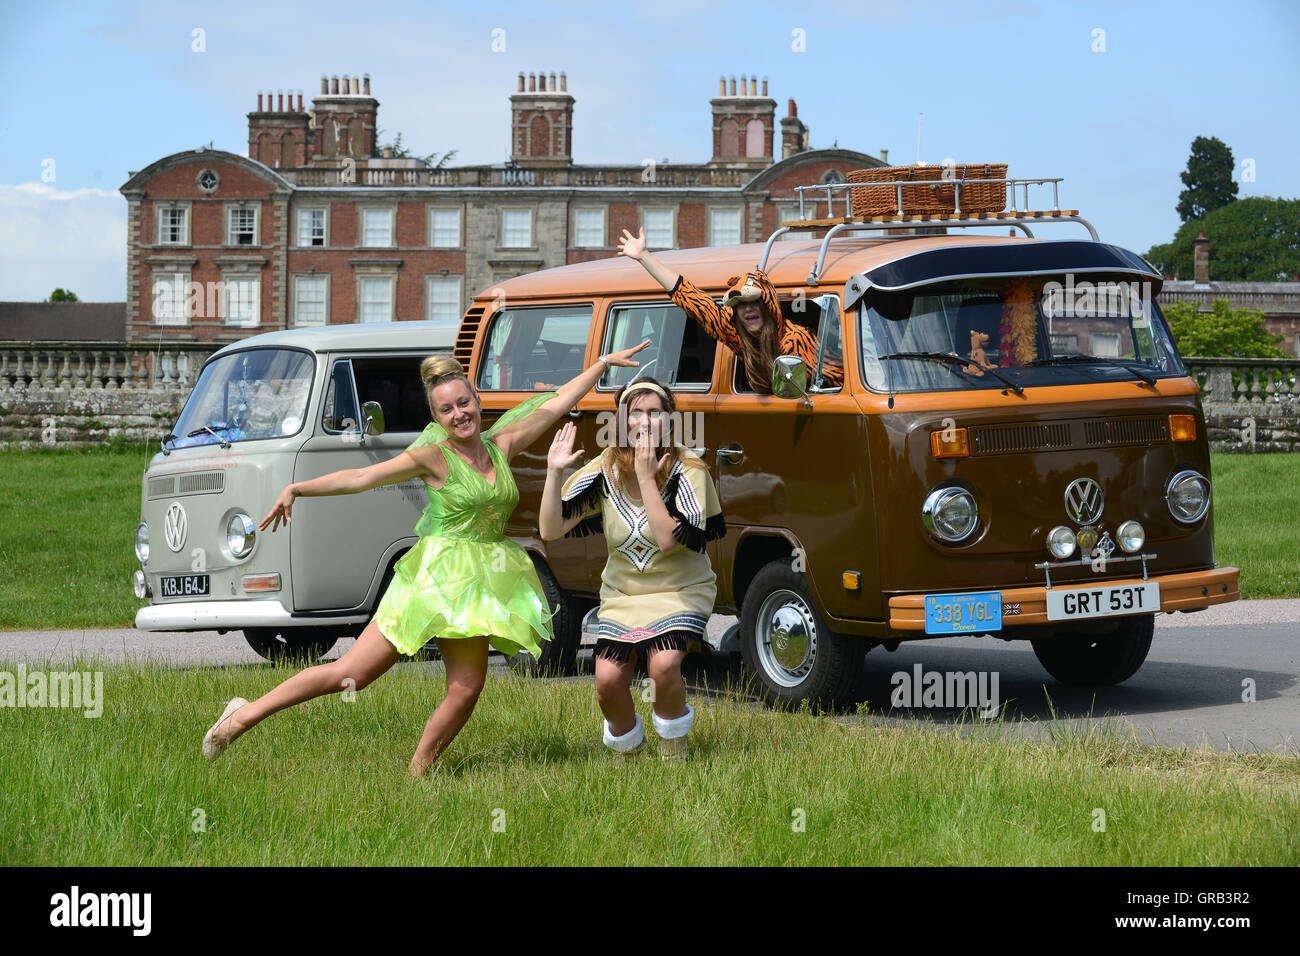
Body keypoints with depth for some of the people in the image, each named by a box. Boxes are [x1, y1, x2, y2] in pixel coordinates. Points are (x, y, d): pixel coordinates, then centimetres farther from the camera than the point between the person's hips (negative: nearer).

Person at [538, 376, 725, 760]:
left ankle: (673, 750, 0)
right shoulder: (605, 471, -6)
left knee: (664, 664, -28)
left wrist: (647, 476, -28)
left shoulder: (687, 471, -15)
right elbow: (551, 529, -10)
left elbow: (667, 539, -28)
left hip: (679, 589, -3)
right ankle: (627, 749, 18)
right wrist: (554, 472, -20)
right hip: (622, 593, 3)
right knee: (607, 680, -14)